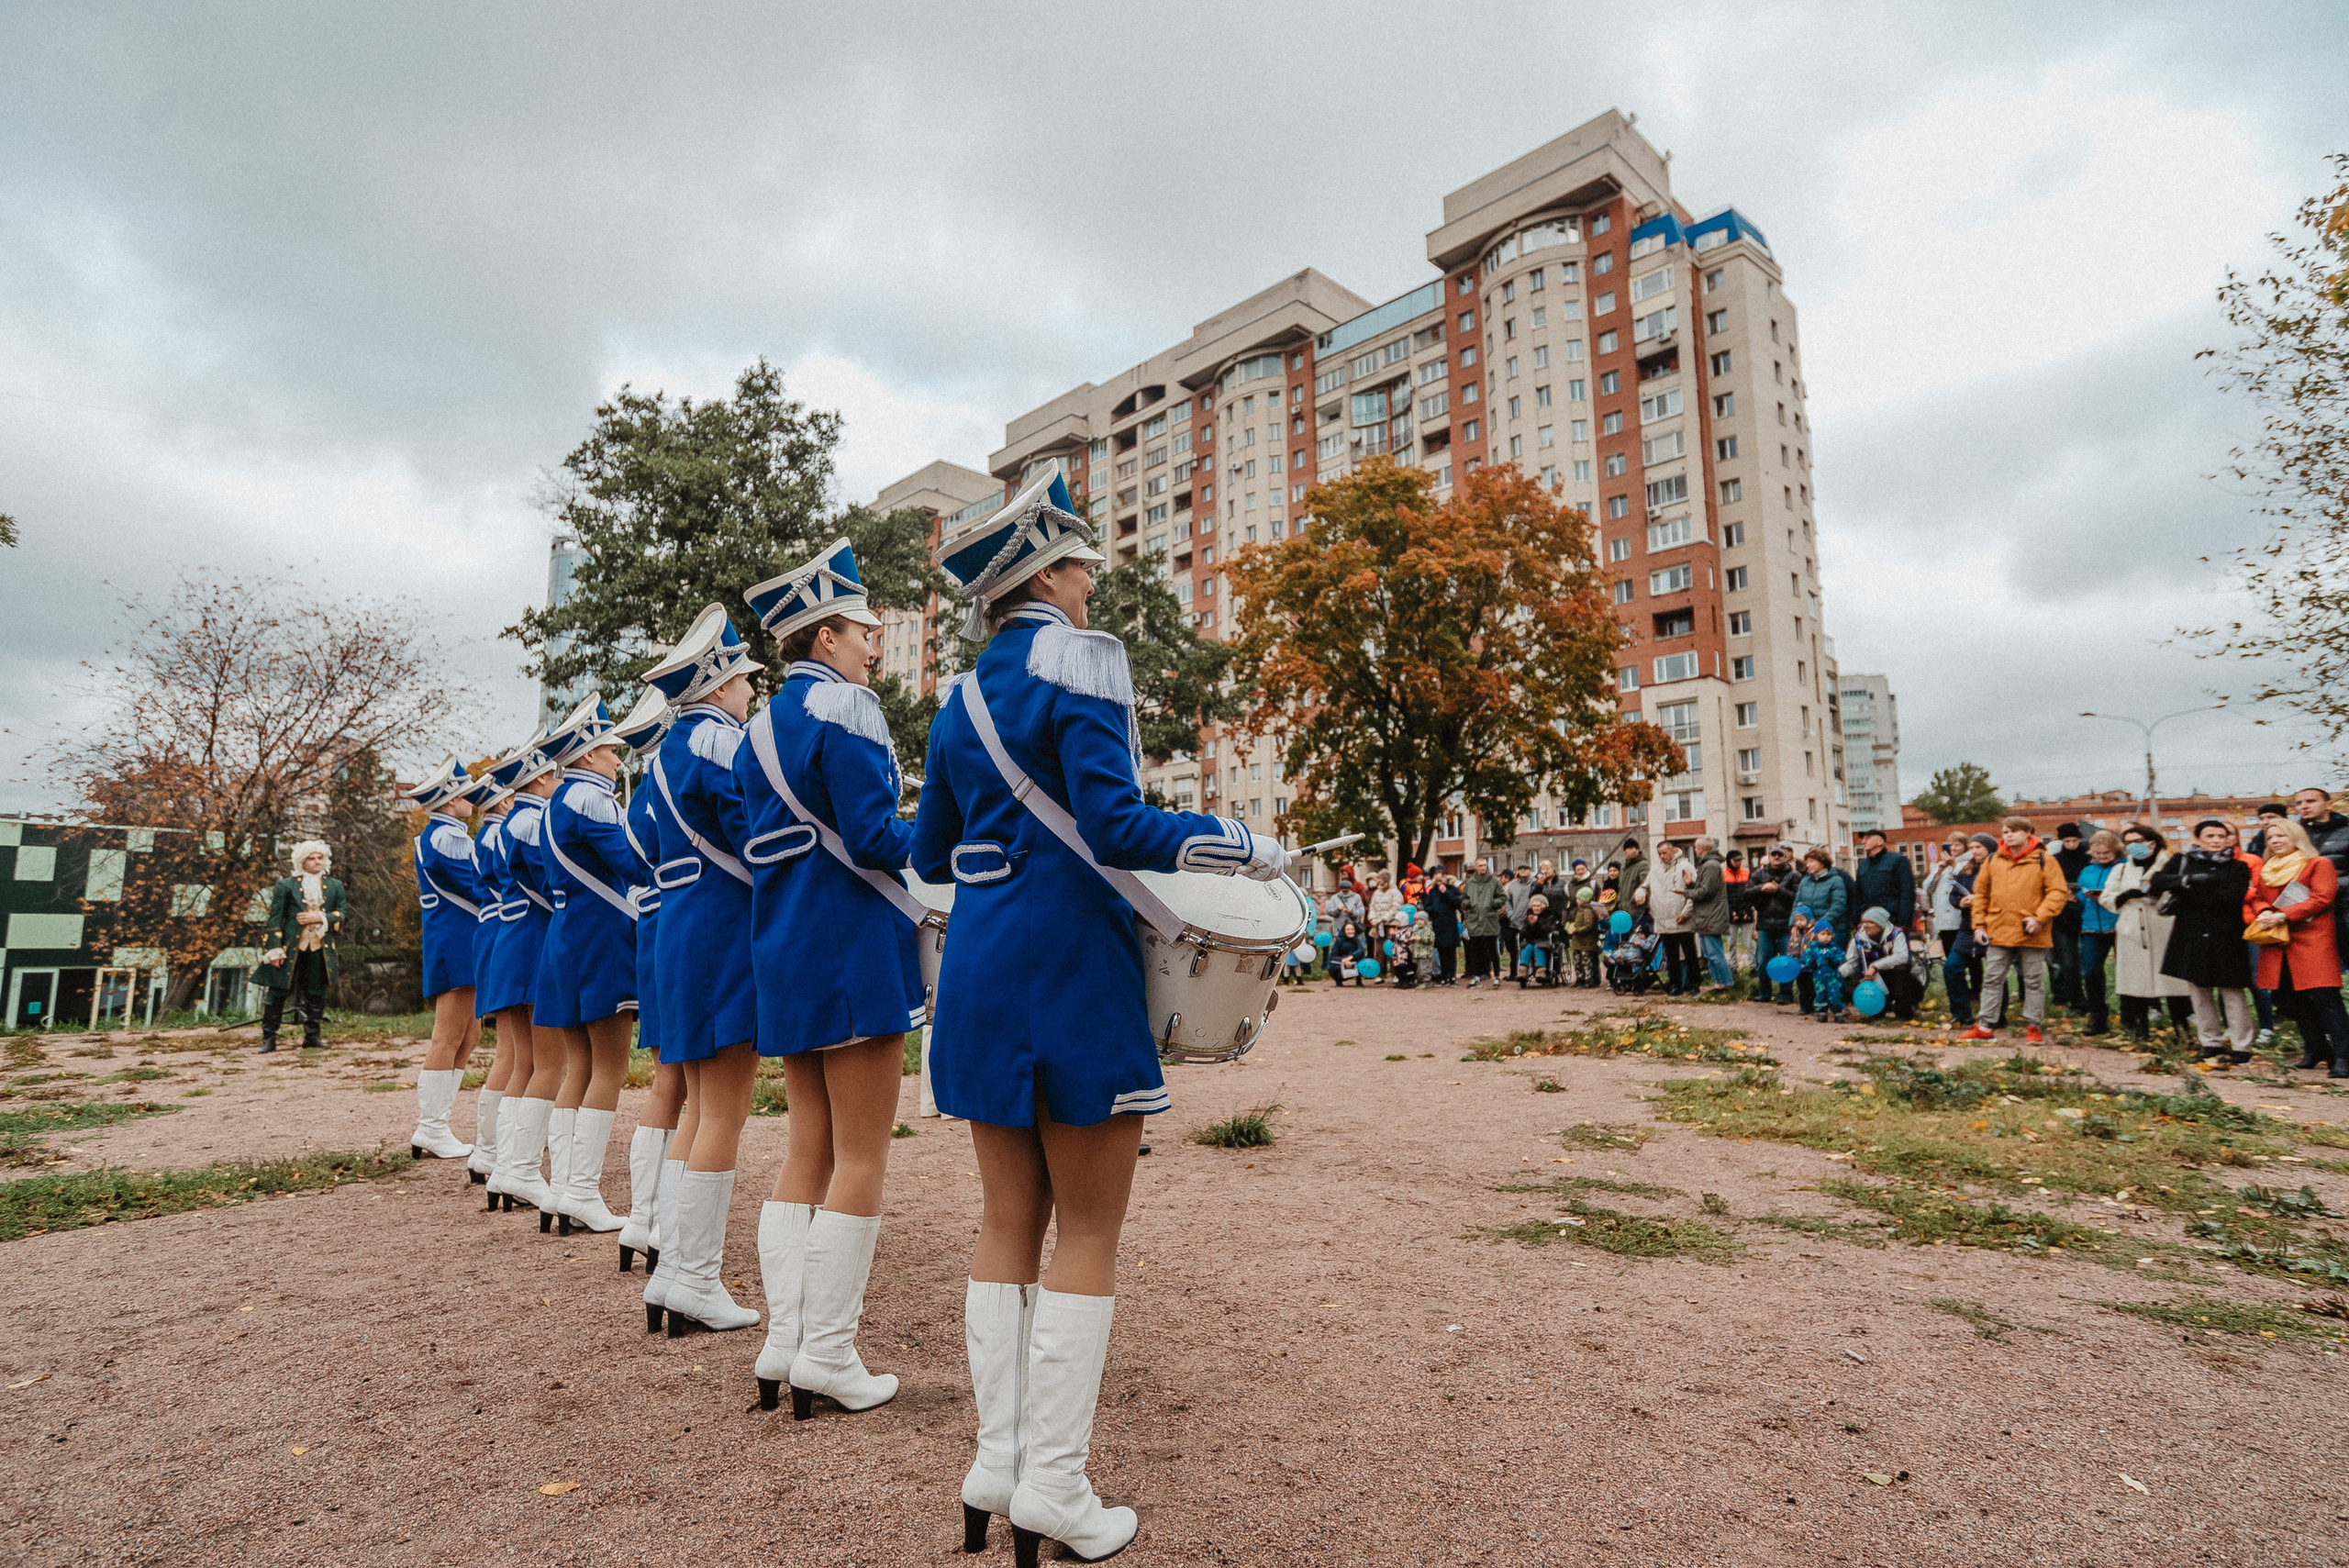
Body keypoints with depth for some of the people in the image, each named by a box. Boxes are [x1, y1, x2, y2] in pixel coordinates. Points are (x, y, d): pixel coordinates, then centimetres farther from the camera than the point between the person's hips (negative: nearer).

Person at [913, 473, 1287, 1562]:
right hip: (1073, 967, -7)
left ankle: (997, 1466, 22)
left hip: (982, 969, 7)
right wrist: (1246, 848, -11)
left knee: (1007, 1219, 14)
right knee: (1088, 1229, 4)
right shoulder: (1078, 658, -9)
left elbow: (929, 855, 16)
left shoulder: (960, 698, 12)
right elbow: (1113, 822, -21)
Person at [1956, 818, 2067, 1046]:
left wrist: (2039, 918, -17)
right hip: (1998, 932, 3)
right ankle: (1986, 1026, 13)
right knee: (1992, 979, 7)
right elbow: (1981, 893, 12)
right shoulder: (1993, 861, 7)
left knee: (2034, 981, 7)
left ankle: (2033, 1027, 17)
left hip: (2031, 934, -3)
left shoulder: (2044, 860, -2)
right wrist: (1979, 924, 6)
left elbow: (2058, 891, -7)